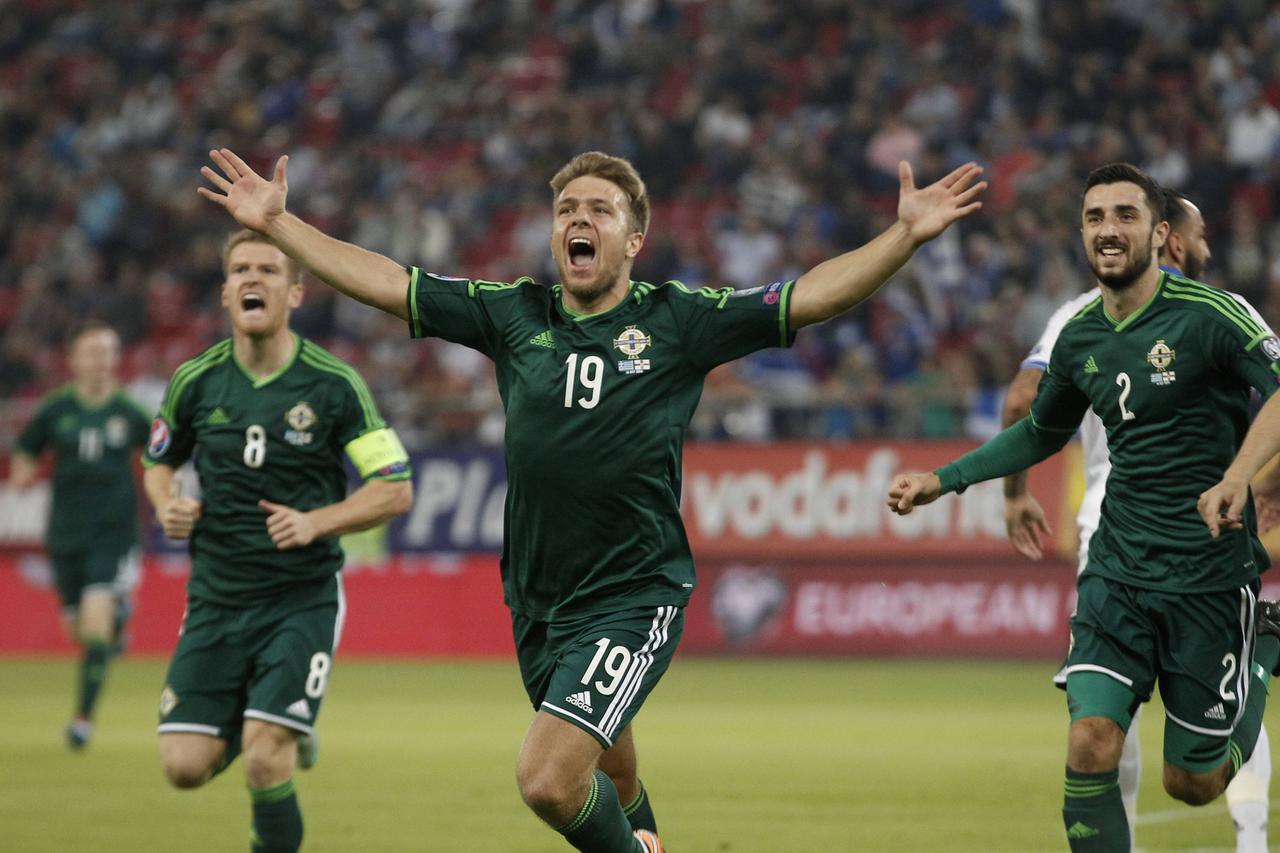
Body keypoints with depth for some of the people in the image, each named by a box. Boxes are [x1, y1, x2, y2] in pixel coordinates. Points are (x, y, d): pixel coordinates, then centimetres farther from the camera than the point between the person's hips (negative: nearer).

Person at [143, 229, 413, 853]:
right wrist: (167, 504, -4)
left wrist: (316, 522, -18)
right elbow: (158, 462, 19)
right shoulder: (196, 381, 1)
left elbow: (395, 490, -4)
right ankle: (267, 725, 28)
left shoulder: (333, 385, -7)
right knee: (185, 766, -5)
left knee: (265, 762, -18)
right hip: (216, 599, 3)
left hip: (303, 598, -3)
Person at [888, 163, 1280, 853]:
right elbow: (1043, 431, 26)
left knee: (1192, 784, 7)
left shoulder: (1209, 315, -12)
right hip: (1117, 573, 4)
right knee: (1090, 749, -16)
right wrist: (943, 480, 20)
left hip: (1210, 580, -4)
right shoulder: (1079, 338, 7)